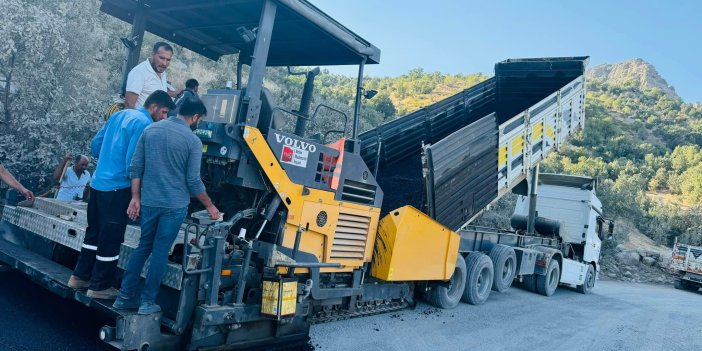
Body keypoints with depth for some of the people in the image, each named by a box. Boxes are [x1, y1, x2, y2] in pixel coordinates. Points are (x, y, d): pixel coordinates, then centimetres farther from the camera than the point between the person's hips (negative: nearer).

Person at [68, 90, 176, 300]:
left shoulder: (120, 115, 12)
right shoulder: (145, 124, -15)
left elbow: (95, 145, 16)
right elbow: (132, 162, -20)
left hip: (97, 183, 9)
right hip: (117, 188, -9)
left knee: (94, 232, 20)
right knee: (111, 239, 4)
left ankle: (80, 277, 31)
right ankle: (100, 286, 15)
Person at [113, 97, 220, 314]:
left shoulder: (150, 130, 5)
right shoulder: (192, 141, -9)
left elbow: (135, 167, 4)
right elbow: (193, 181, -8)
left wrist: (135, 197, 10)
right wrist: (210, 207, 3)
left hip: (149, 202, 4)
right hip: (174, 205, -4)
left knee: (143, 247, 17)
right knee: (160, 252, 6)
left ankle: (125, 296, 21)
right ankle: (147, 302, 14)